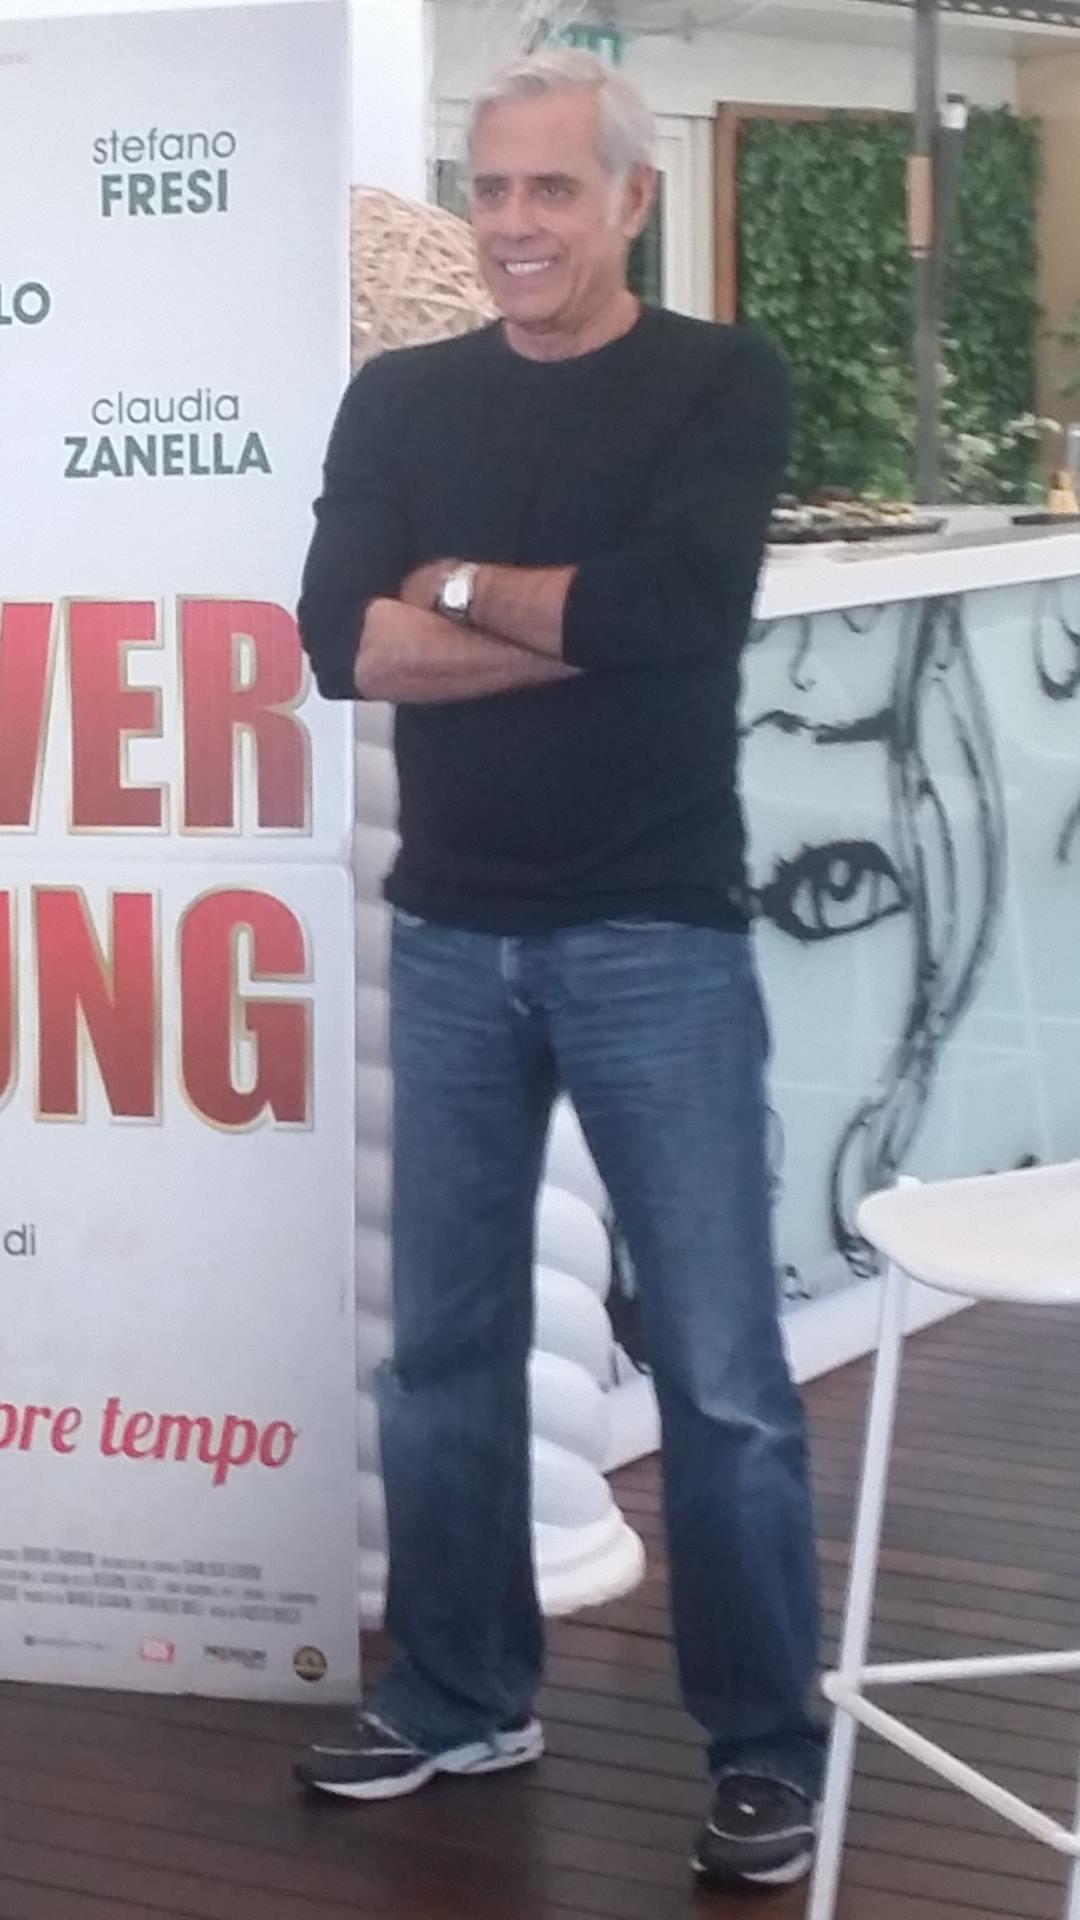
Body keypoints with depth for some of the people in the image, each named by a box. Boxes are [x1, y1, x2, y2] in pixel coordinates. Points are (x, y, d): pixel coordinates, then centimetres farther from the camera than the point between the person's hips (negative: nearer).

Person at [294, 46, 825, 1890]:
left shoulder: (723, 382, -2)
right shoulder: (400, 398, 7)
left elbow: (676, 605, -19)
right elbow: (338, 640, -7)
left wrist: (455, 584, -6)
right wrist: (583, 622, -14)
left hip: (657, 941, -4)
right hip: (448, 940, 4)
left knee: (719, 1370, -1)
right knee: (444, 1345, 11)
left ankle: (769, 1751, 10)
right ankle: (460, 1699, 27)